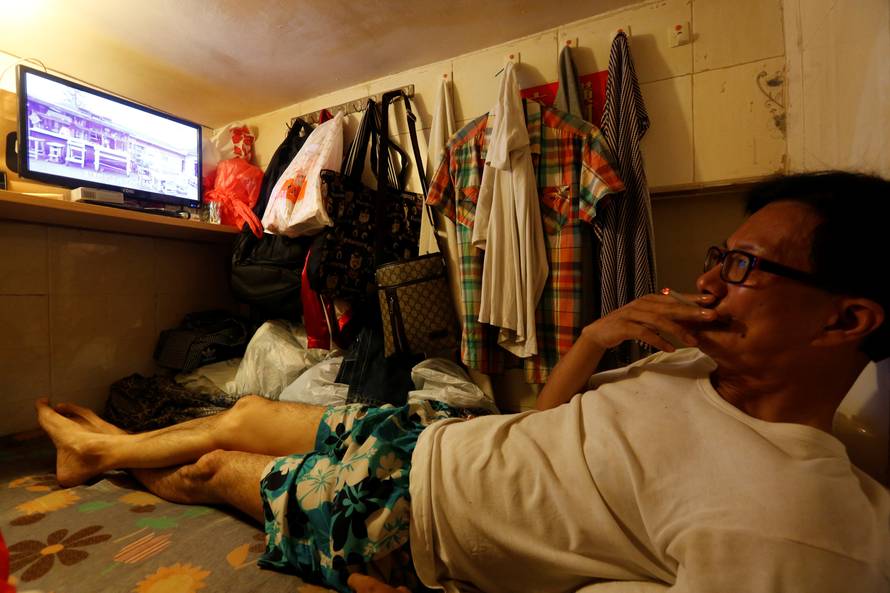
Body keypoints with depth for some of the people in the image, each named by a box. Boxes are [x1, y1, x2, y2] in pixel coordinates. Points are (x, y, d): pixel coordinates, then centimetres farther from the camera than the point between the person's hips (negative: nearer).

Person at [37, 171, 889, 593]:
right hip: (431, 429, 6)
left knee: (219, 467, 15)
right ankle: (103, 445, 51)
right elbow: (546, 419, 3)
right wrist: (594, 338, -15)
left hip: (410, 517, -5)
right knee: (245, 414, 18)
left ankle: (106, 451, 52)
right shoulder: (709, 365, -2)